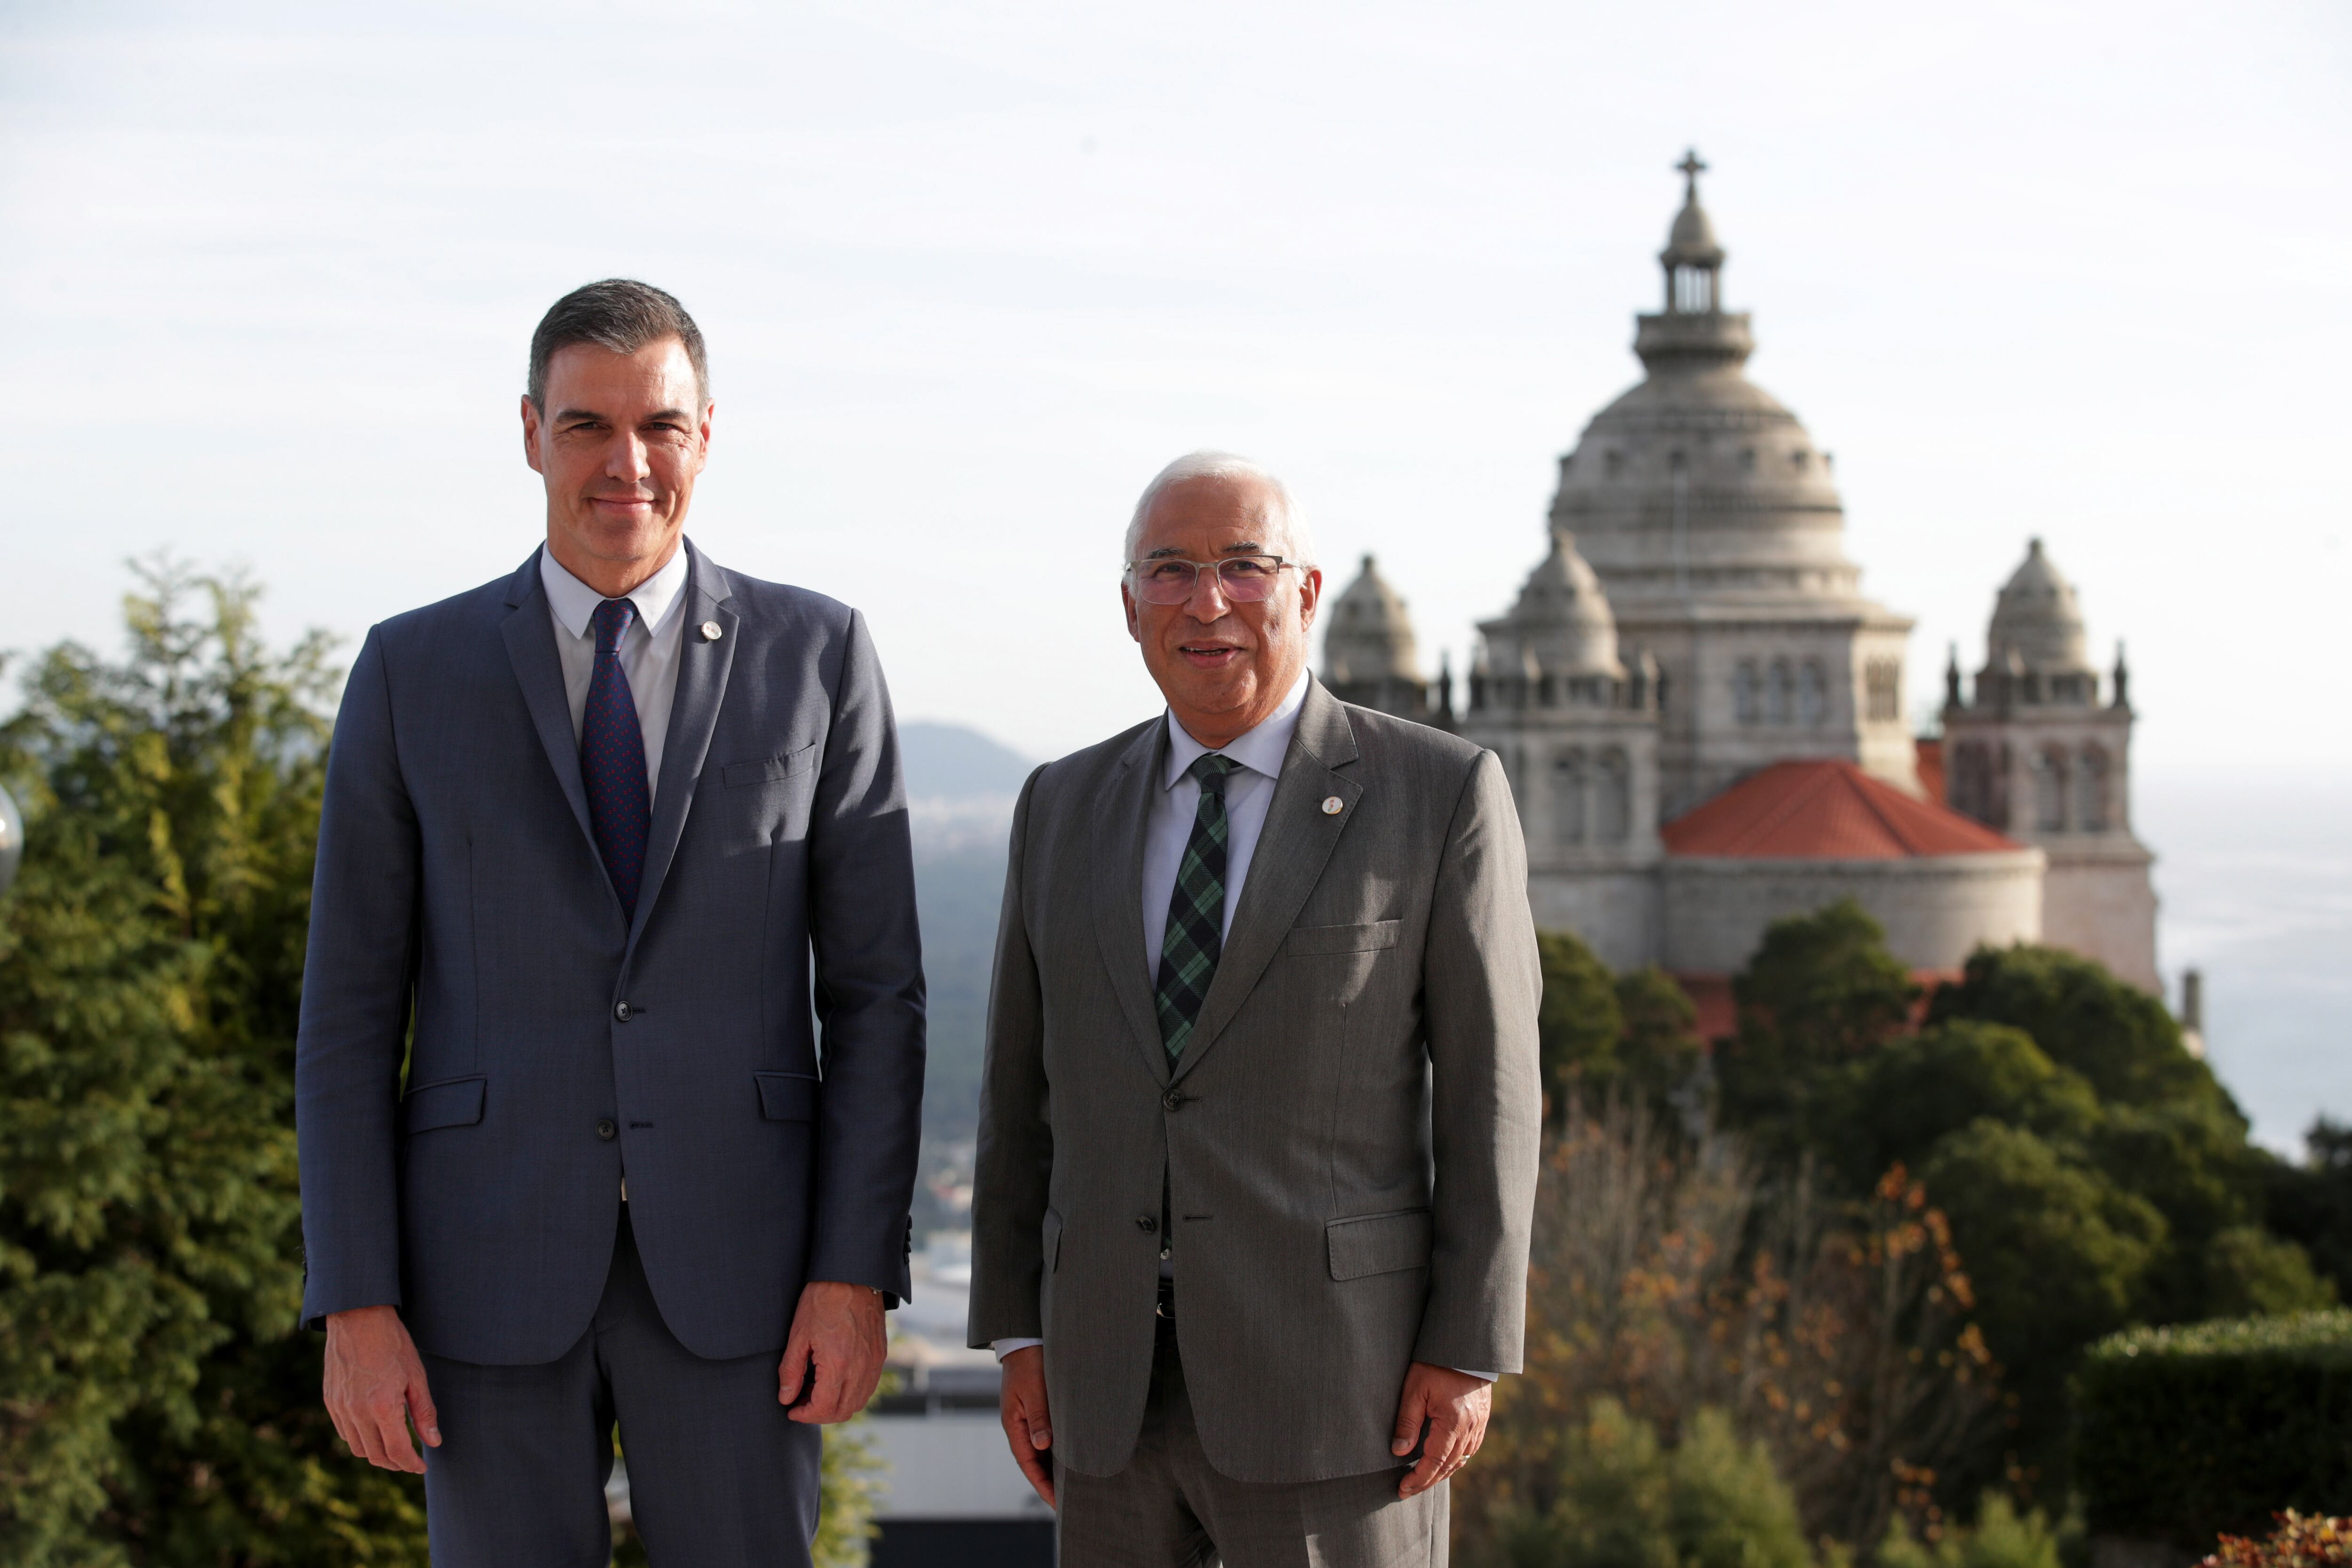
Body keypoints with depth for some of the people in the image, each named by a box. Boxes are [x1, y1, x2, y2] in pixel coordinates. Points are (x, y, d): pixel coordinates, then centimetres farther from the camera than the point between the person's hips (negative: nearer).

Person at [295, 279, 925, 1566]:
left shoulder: (818, 657, 3)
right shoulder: (413, 674, 3)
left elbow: (873, 991, 2)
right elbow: (349, 1014, 2)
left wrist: (858, 1275, -7)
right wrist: (354, 1306, -6)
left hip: (733, 1263, 0)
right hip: (493, 1262, 0)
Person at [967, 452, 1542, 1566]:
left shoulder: (1440, 796, -4)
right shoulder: (1067, 808, 8)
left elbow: (1488, 1088, -5)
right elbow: (1025, 1085, 12)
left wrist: (1468, 1356, -10)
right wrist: (1019, 1337, 7)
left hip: (1333, 1370, -4)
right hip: (1117, 1376, 4)